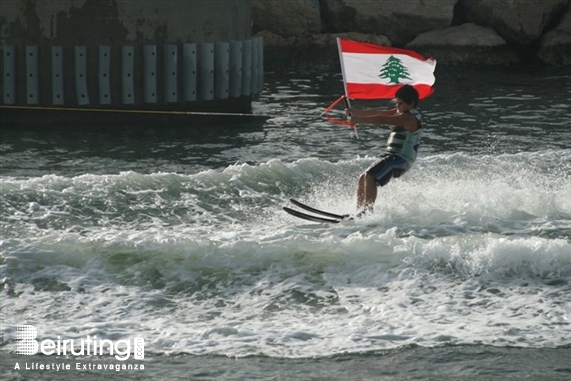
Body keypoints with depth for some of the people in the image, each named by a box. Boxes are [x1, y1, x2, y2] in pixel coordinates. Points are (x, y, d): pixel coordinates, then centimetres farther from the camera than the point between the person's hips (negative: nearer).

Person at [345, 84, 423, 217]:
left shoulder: (410, 118, -16)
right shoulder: (402, 113, 16)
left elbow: (382, 119, -25)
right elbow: (377, 113, 14)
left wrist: (358, 120, -26)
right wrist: (356, 112, 5)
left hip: (401, 158, -11)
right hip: (391, 155, 11)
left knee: (370, 177, -24)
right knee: (363, 179, 6)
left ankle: (368, 212, -26)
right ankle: (359, 212, 7)